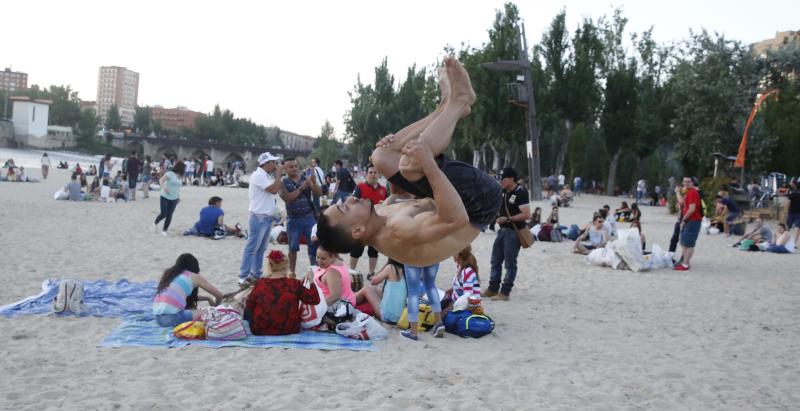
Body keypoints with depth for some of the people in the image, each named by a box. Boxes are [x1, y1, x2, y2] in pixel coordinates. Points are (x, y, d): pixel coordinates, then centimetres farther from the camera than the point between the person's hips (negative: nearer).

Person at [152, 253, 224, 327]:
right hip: (172, 317, -7)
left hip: (158, 317, 7)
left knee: (191, 309, 30)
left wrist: (207, 298, 40)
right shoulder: (195, 277, 8)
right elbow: (219, 295, 15)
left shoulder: (168, 273, 24)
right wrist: (215, 307, 38)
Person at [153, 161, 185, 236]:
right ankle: (155, 223, 26)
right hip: (165, 197, -6)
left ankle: (164, 230, 11)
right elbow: (161, 180, -19)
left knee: (169, 215, 2)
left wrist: (178, 197, 19)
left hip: (174, 199, 6)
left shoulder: (179, 177, 11)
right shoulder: (170, 174, -11)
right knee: (163, 214, -2)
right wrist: (164, 188, -34)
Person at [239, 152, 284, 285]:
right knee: (252, 248, -6)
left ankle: (256, 274, 21)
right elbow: (273, 189, -20)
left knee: (261, 249, 14)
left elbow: (276, 190, 17)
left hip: (267, 217, 10)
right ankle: (244, 277, -3)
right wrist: (278, 174, -12)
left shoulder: (266, 176, 15)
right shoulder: (258, 175, -15)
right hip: (259, 217, -10)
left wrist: (278, 175, 11)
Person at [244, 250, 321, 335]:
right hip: (289, 330, 1)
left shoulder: (260, 284, -14)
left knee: (248, 310, 28)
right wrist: (312, 282, 5)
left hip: (259, 331, 0)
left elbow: (249, 306, -2)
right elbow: (315, 299, -8)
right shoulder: (294, 285, -16)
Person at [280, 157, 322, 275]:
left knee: (314, 245, -2)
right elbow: (287, 198, -17)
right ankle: (292, 272, 18)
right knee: (293, 247, 6)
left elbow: (319, 193, -5)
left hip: (309, 217, 1)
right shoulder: (283, 182, -2)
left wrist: (314, 183, -23)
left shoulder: (306, 179, 2)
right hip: (293, 219, -1)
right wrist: (300, 188, -24)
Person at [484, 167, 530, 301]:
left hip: (513, 232, -9)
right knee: (496, 261, 13)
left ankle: (504, 292, 4)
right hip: (502, 230, 9)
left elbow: (526, 215, -23)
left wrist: (507, 219, -21)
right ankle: (493, 289, 22)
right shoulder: (504, 192, 10)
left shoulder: (520, 193, -16)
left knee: (510, 263, -1)